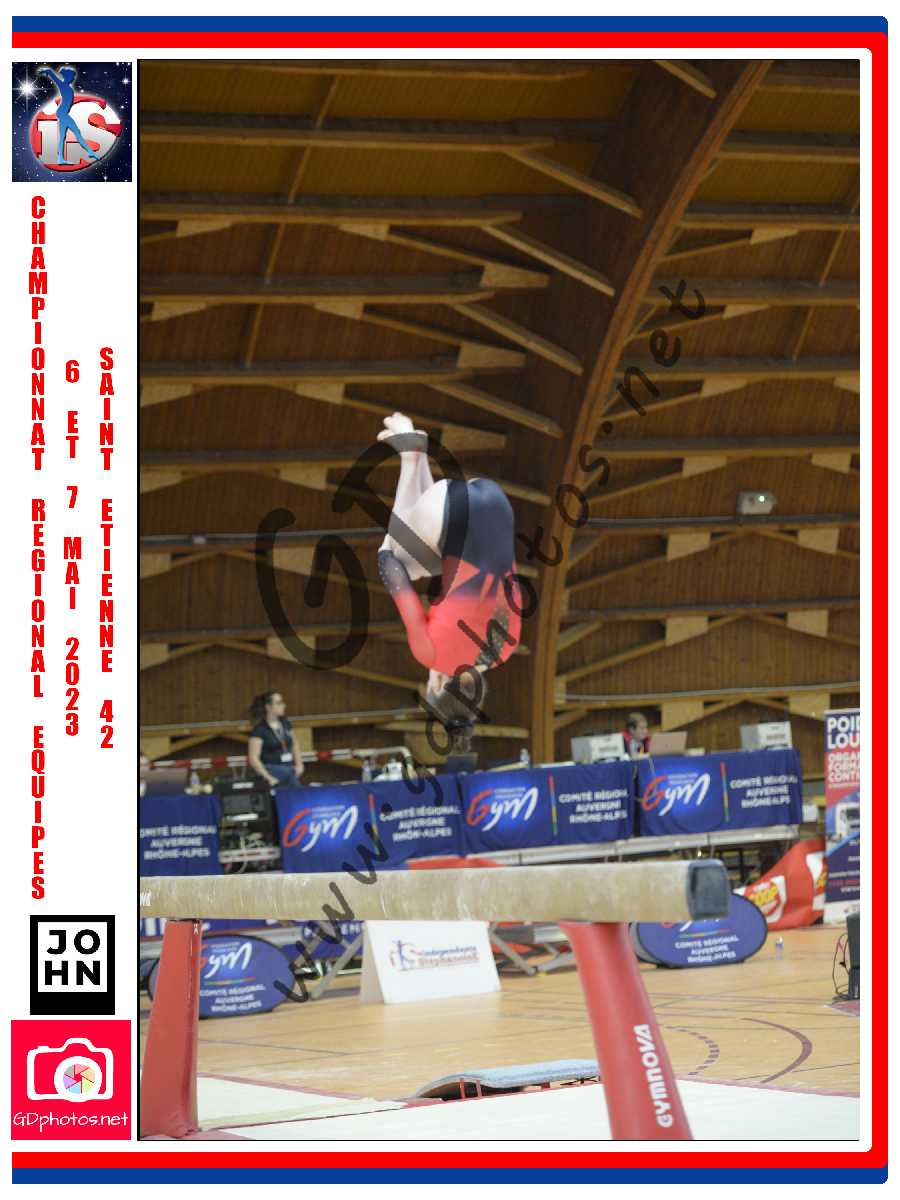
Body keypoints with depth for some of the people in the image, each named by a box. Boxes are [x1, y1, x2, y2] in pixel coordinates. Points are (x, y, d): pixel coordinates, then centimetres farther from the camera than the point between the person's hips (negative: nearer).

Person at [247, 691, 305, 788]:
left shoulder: (285, 723, 12)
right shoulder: (259, 730, -7)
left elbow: (294, 745, 27)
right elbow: (253, 759, -11)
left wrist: (299, 764, 12)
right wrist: (268, 778, -16)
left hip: (290, 772, 6)